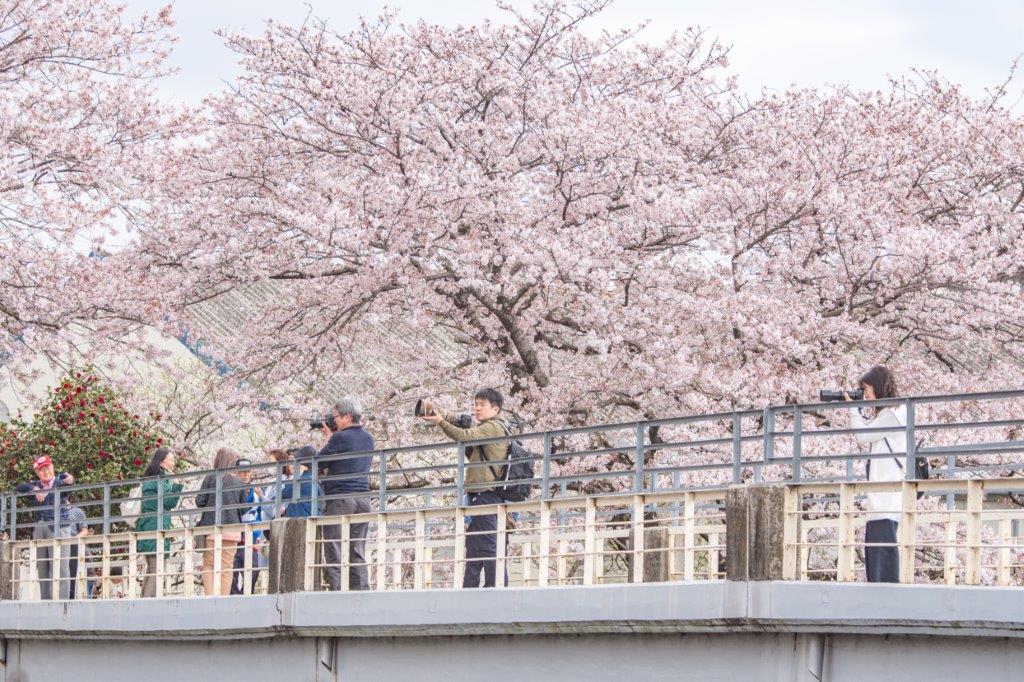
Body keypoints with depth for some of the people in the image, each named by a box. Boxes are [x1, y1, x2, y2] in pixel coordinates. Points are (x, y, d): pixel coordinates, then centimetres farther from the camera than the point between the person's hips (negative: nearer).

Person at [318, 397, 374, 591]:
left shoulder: (340, 438, -8)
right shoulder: (368, 440, 13)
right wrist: (331, 436, 22)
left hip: (339, 497, -7)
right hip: (363, 498, 7)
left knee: (334, 553, -5)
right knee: (358, 554, 8)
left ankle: (338, 592, -12)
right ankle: (361, 591, 2)